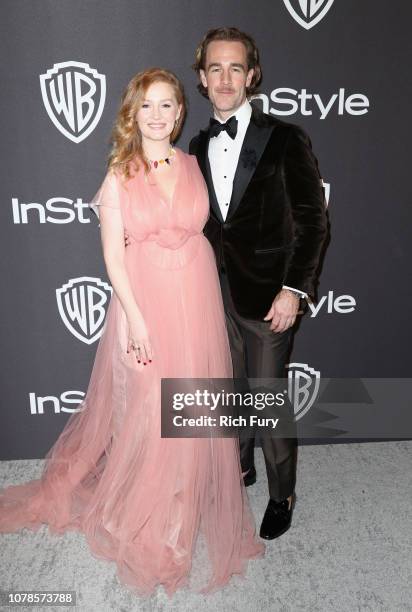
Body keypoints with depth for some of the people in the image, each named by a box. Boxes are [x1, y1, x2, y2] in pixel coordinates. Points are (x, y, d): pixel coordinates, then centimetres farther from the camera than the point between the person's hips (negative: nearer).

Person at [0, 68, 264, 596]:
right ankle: (146, 518, 32)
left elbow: (203, 229, 11)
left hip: (196, 298, 3)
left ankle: (189, 503, 37)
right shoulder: (119, 175, -3)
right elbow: (113, 255, -7)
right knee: (146, 409, 6)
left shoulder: (193, 165, 6)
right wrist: (137, 319, -13)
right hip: (143, 299, -3)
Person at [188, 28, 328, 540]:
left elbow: (312, 221, -8)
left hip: (267, 292, -5)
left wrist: (294, 289, -14)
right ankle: (239, 467, 42)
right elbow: (201, 221, 12)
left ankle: (281, 494, 27)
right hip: (216, 291, 5)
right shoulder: (198, 146, 9)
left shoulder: (285, 139, -6)